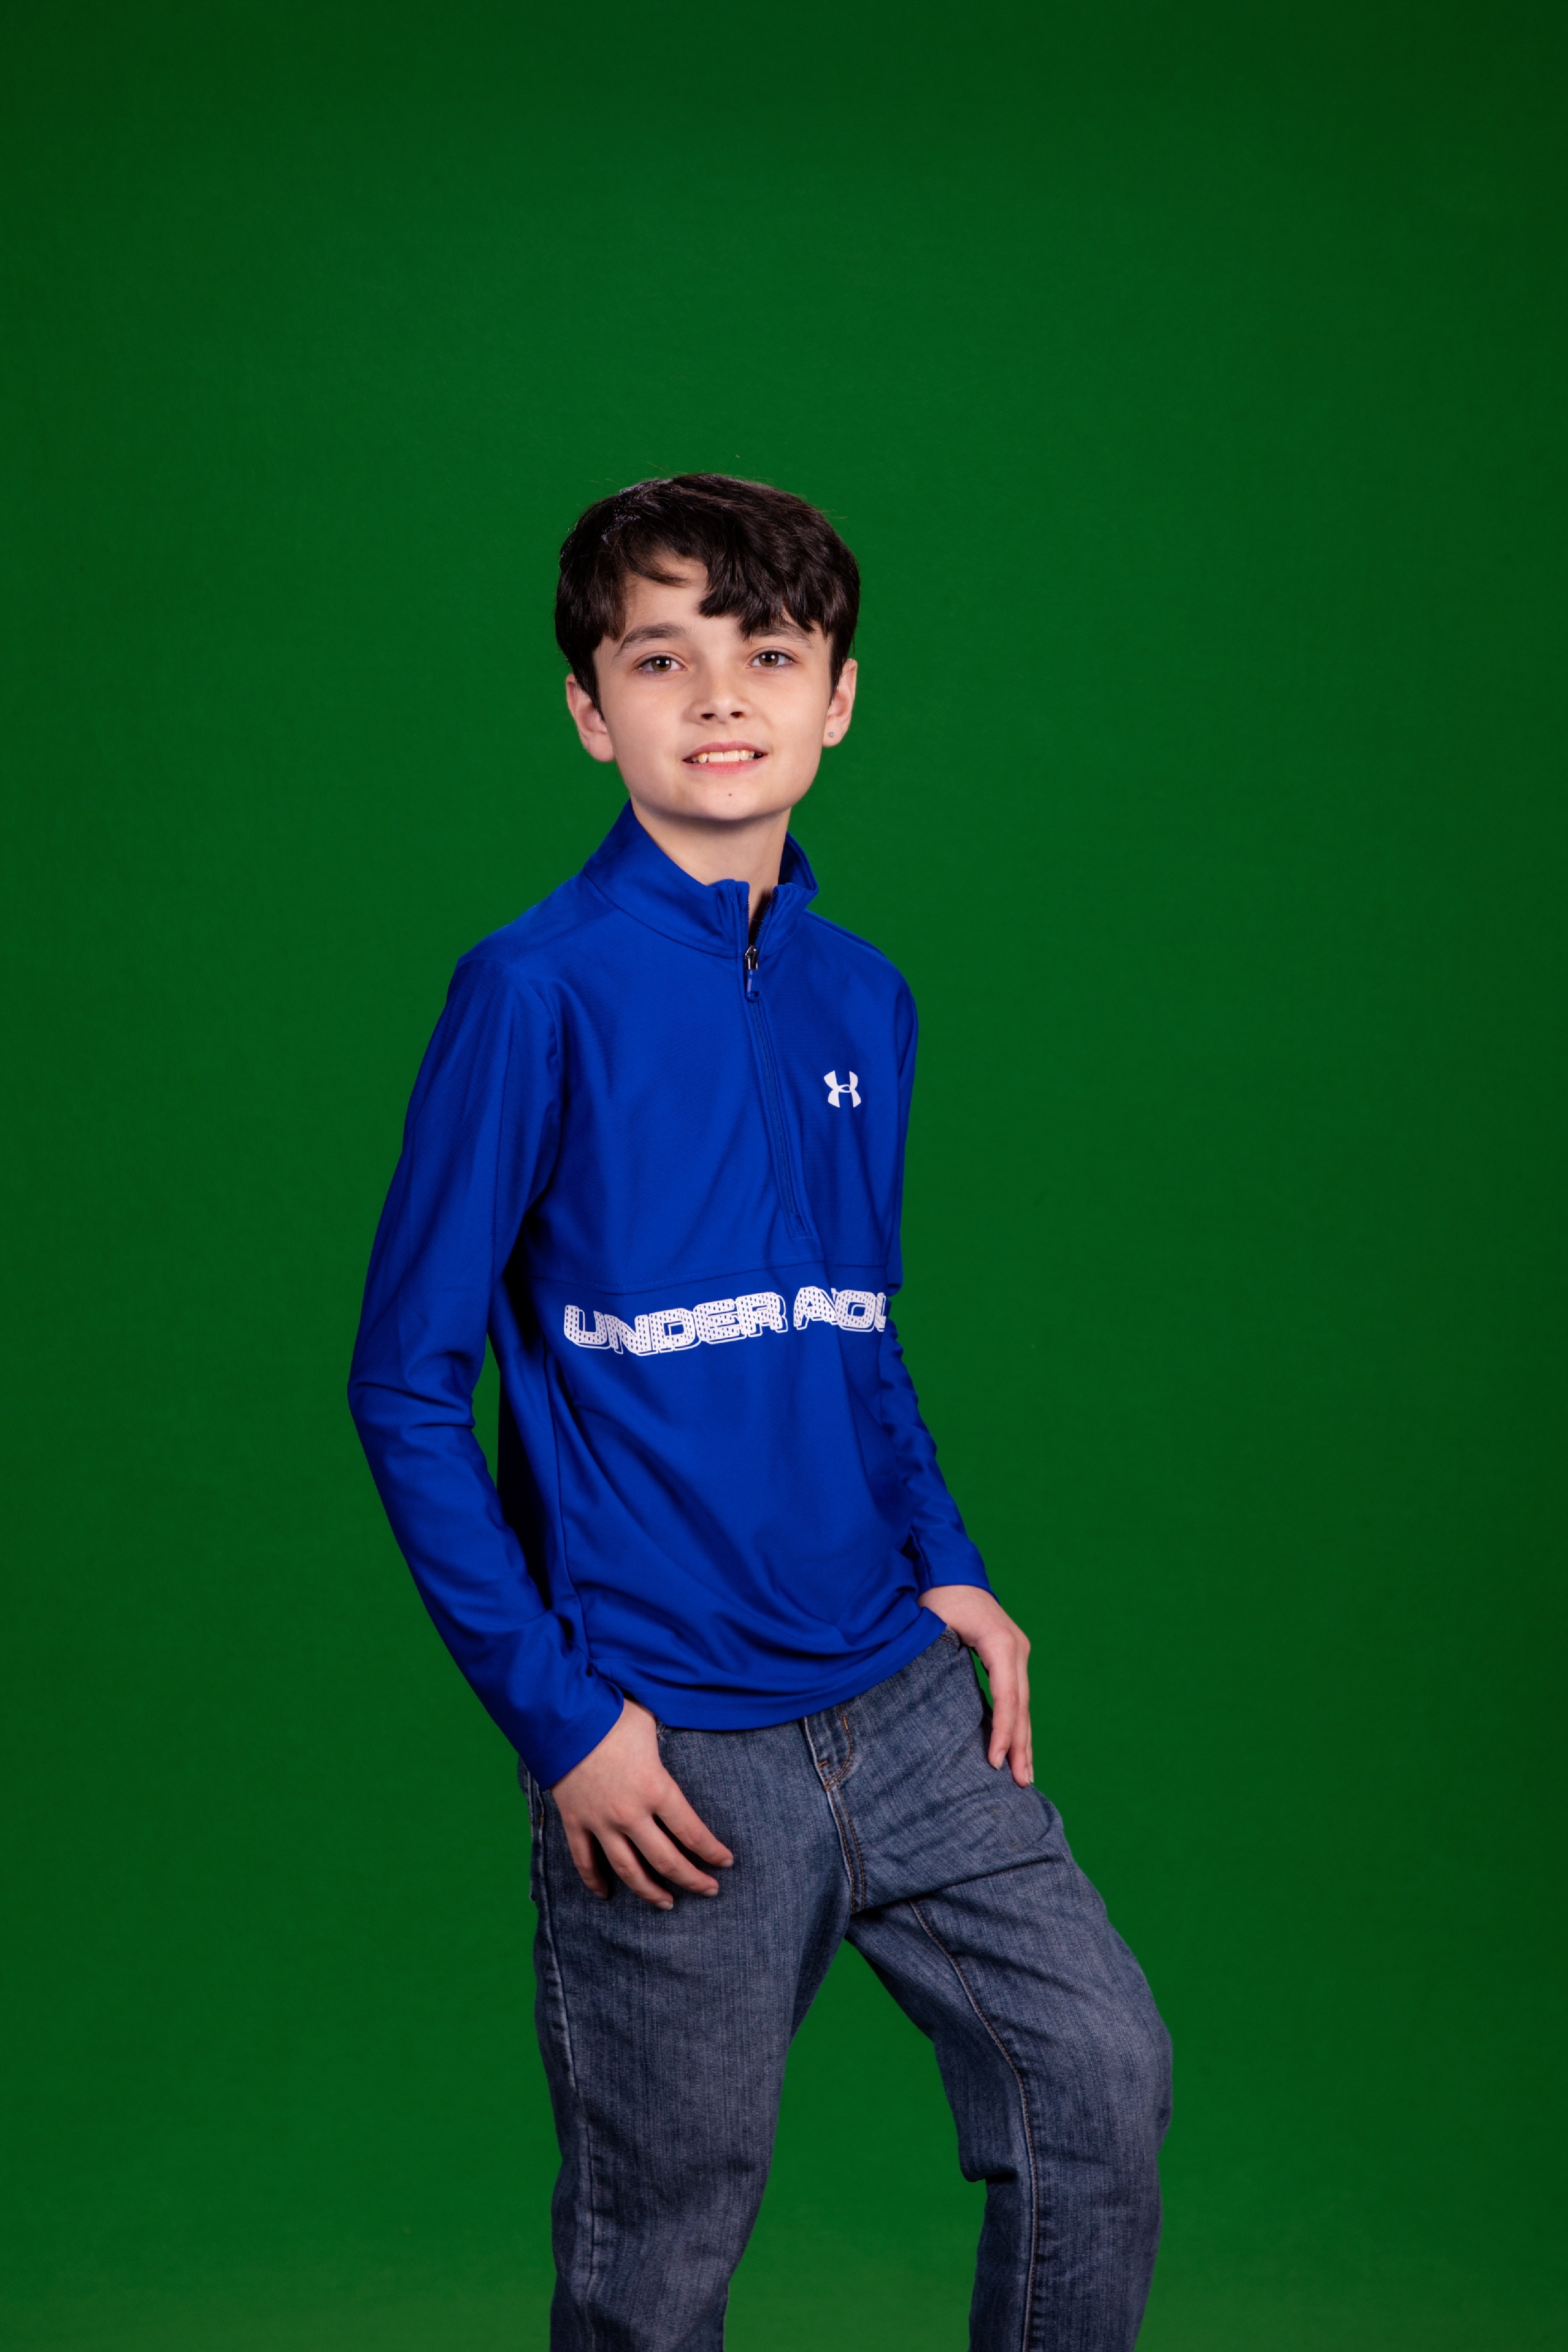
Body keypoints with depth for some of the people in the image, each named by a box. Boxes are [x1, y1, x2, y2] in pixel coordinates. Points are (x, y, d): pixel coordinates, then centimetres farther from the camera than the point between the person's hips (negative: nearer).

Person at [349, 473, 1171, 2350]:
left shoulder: (860, 998, 7)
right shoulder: (541, 993, -12)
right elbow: (406, 1384, -10)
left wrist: (948, 1568, 6)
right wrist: (557, 1713, -13)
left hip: (902, 1699, 6)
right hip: (673, 1743, -5)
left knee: (1101, 2068, 7)